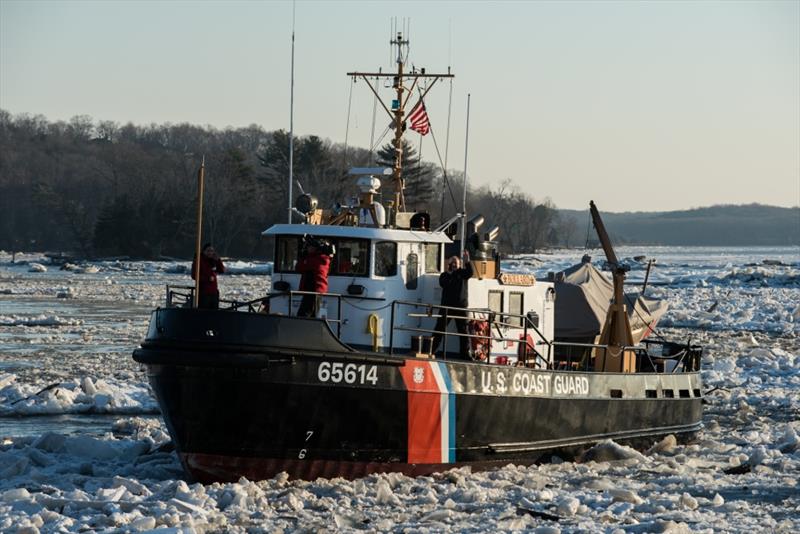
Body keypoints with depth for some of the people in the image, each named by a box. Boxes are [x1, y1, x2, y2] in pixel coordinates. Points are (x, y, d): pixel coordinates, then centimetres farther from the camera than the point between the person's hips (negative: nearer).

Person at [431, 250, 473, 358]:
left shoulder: (462, 273, 9)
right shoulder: (444, 275, 9)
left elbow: (470, 273, -13)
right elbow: (443, 284, -10)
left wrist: (467, 261, -26)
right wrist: (448, 273, -15)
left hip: (460, 306, 0)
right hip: (446, 306, 0)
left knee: (463, 329, 1)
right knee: (440, 329, 0)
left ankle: (465, 352, 4)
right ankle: (431, 350, 0)